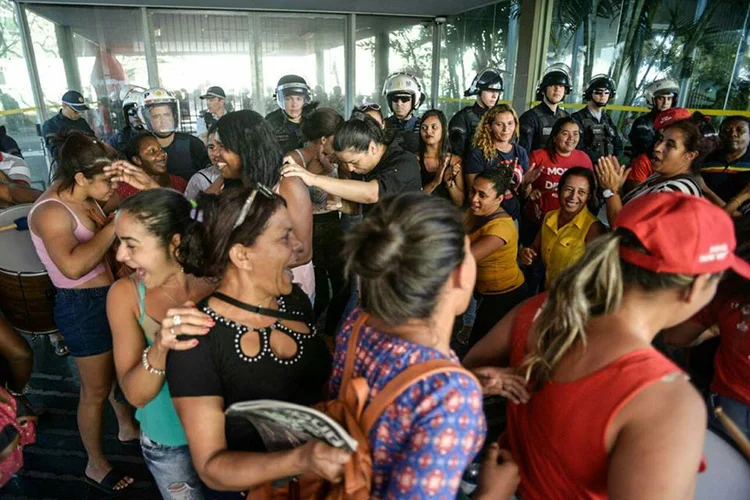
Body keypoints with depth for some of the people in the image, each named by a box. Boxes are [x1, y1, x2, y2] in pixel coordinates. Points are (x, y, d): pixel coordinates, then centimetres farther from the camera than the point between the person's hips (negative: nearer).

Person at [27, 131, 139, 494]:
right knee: (96, 390, 7)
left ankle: (128, 427, 49)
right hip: (83, 306, -9)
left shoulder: (83, 201, 3)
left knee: (120, 368, 26)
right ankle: (96, 465, 29)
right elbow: (73, 265, -41)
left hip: (106, 297, 9)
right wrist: (115, 225, -32)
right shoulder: (52, 212, -24)